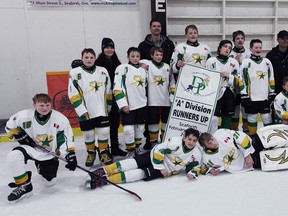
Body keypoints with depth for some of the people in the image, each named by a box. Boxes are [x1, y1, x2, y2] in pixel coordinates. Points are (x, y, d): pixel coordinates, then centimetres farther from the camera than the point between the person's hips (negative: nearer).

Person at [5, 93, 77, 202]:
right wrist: (20, 135, -11)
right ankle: (24, 185, -10)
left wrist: (71, 155, -20)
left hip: (50, 154, 0)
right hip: (32, 148, 1)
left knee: (50, 182, 2)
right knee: (13, 156, -30)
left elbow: (67, 139, -14)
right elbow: (10, 125, 3)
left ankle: (42, 167, 38)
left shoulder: (60, 119, -19)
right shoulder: (24, 116, -16)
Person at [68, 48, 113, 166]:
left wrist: (108, 106, 11)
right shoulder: (75, 72, -5)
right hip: (85, 111, -1)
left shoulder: (103, 71, 3)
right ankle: (91, 153, 31)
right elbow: (73, 94, -8)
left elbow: (108, 91, 11)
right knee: (88, 133, 9)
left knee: (104, 131, 3)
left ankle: (104, 153, 22)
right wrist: (81, 111, -12)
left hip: (101, 110, 2)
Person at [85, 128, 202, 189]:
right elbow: (159, 150, -19)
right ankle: (104, 171, -20)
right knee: (135, 162, -22)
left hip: (168, 169, 1)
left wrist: (192, 173, -17)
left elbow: (196, 166, 4)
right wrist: (161, 167, -18)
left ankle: (105, 180, -25)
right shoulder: (175, 142, -23)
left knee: (142, 174, -19)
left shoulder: (197, 154, -11)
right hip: (156, 156, 0)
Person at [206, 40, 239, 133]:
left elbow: (236, 80, 6)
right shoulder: (211, 61, 2)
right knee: (213, 118, -12)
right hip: (215, 93, -3)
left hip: (229, 93, 3)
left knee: (227, 119, 9)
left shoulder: (234, 62, 10)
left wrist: (228, 76, -11)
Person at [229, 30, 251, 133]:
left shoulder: (249, 53, 6)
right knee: (234, 109, 9)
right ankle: (234, 131, 21)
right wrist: (236, 62, -16)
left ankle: (246, 130, 20)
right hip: (234, 87, -1)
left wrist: (239, 62, -11)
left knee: (246, 109, 7)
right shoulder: (229, 53, 0)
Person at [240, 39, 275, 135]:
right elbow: (242, 80, -5)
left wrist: (272, 94, 8)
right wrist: (244, 96, -10)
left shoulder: (267, 62, 10)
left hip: (265, 97, 3)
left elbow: (271, 79, 13)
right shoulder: (246, 62, -3)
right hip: (251, 98, -3)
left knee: (267, 118, 7)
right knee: (252, 119, 6)